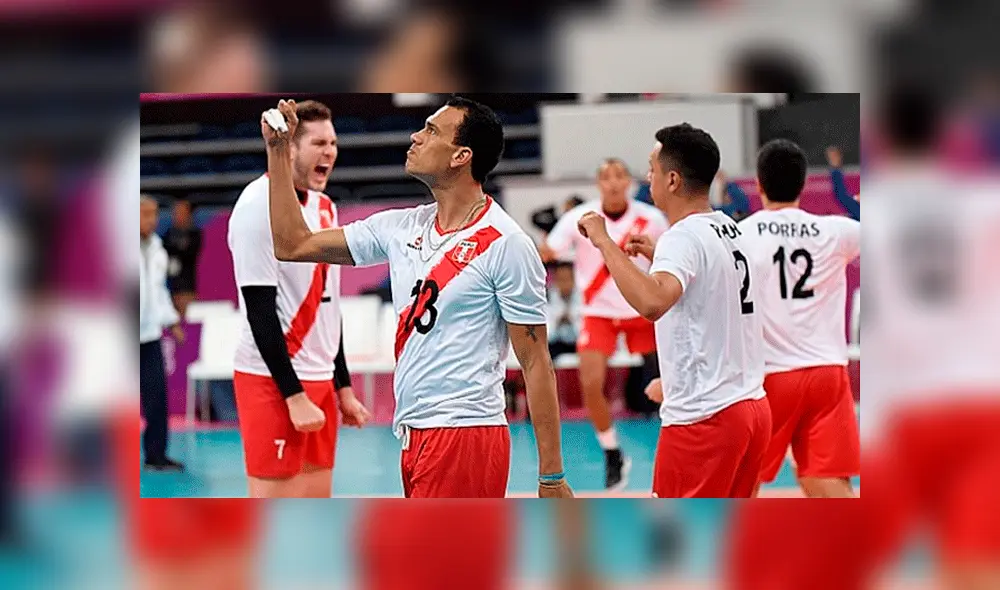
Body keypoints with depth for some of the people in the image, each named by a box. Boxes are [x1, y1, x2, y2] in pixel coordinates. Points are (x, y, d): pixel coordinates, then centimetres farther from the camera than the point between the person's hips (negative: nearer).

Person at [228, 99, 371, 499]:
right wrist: (294, 395, -19)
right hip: (275, 381, -8)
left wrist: (342, 386, 17)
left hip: (319, 379, 8)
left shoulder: (323, 207, 13)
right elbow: (259, 311, -17)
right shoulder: (260, 206, -13)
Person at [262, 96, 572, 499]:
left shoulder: (505, 244, -8)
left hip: (464, 432, -8)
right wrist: (278, 149, 14)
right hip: (413, 436, 8)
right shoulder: (401, 228, 12)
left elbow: (535, 363, -8)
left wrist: (552, 477, -11)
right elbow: (293, 245, 18)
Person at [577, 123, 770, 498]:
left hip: (702, 416, -9)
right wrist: (656, 256, 30)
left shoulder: (684, 237, -16)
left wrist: (603, 241, -27)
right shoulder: (729, 230, 12)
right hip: (752, 408, 9)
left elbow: (651, 303, -36)